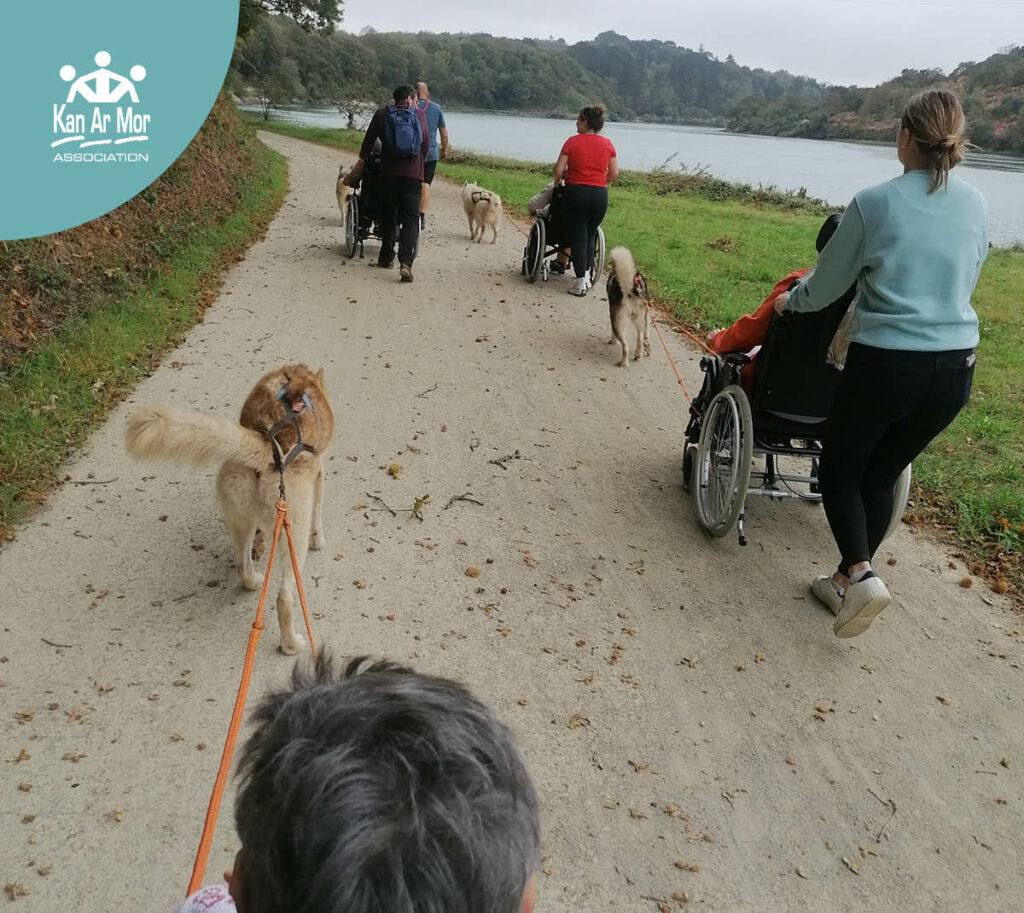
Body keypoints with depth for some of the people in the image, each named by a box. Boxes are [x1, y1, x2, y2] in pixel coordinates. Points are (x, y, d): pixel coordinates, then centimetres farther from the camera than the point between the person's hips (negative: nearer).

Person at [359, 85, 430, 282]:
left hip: (389, 172, 1)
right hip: (413, 174, -1)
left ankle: (387, 257, 24)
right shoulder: (419, 115, 6)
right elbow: (426, 144, 10)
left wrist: (362, 160, 23)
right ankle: (406, 262, -19)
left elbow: (369, 140, 8)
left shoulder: (382, 114, 6)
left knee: (389, 216, 16)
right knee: (411, 219, -3)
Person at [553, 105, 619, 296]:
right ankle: (586, 276, 21)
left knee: (577, 237, 2)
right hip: (600, 195, 3)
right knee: (590, 236, 18)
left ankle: (580, 282, -1)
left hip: (576, 193, -3)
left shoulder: (572, 142, -4)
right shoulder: (607, 144, 5)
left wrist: (558, 181, 14)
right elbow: (614, 173, 5)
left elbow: (558, 170, -7)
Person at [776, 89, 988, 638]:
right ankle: (847, 582, 27)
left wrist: (791, 301, 21)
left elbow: (825, 284, 1)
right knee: (882, 475, 18)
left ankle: (861, 574, -6)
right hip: (955, 370, 5)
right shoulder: (974, 205, 5)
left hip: (885, 365, -5)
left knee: (840, 469, 14)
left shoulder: (875, 203, -9)